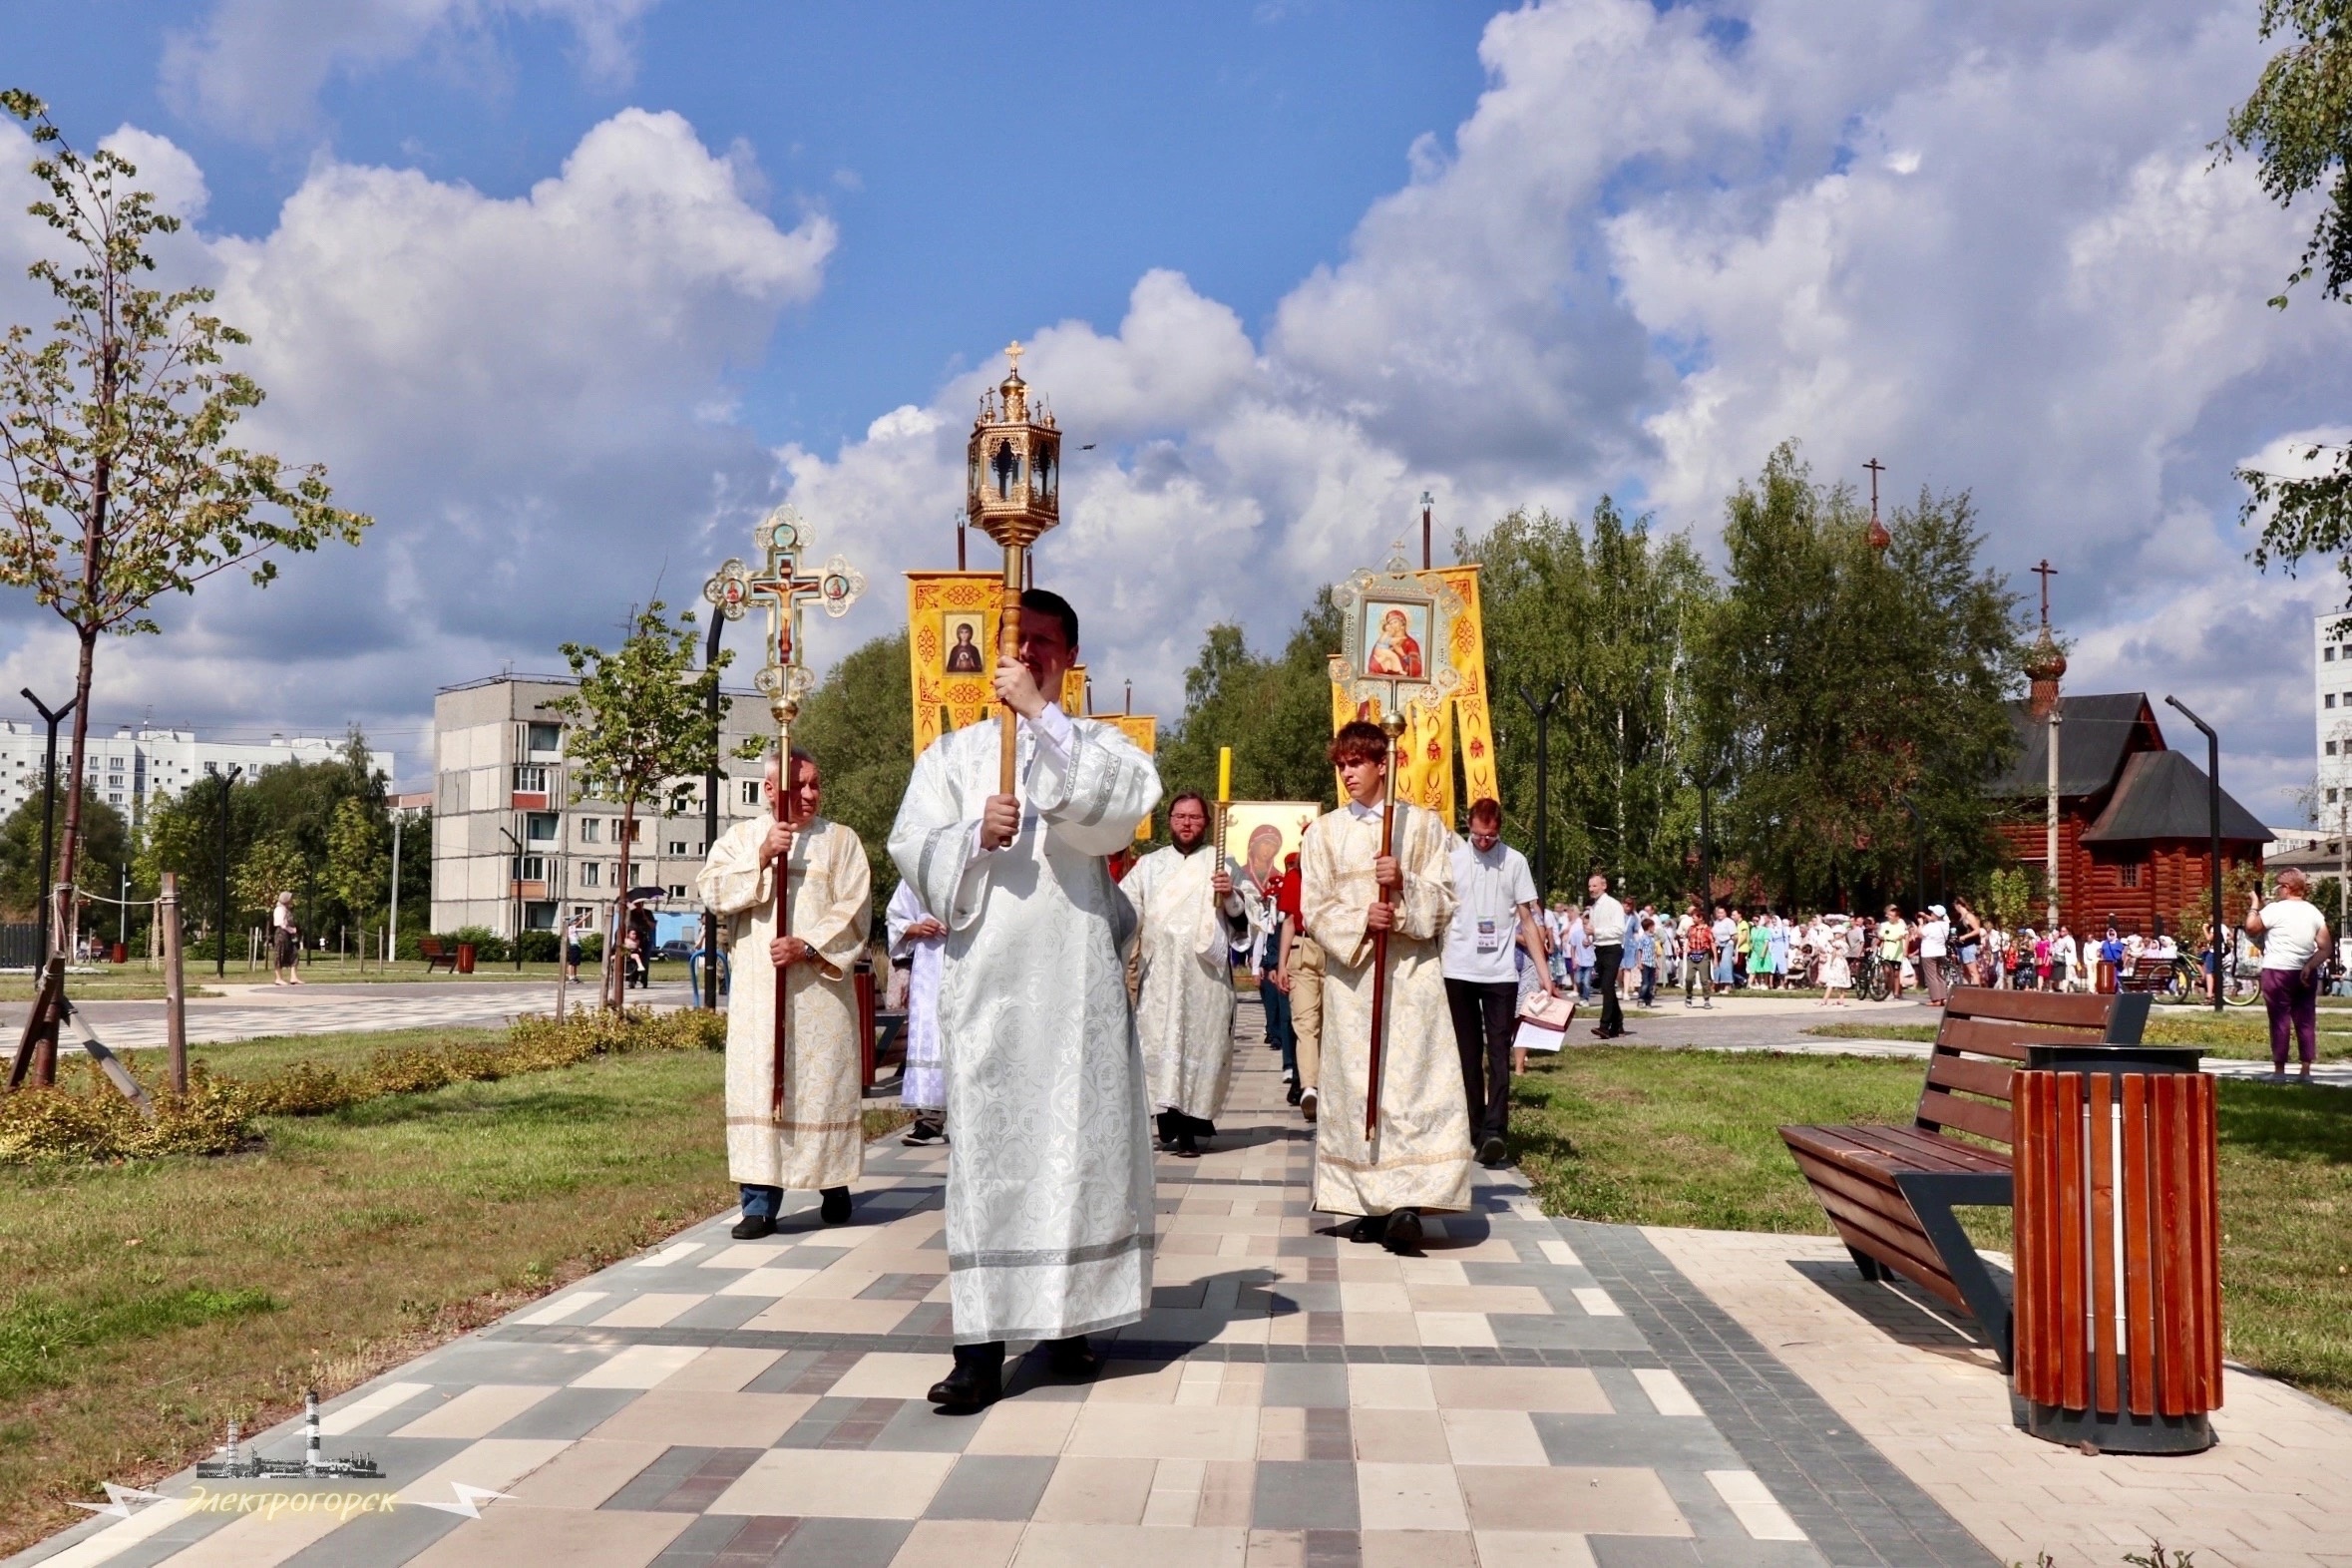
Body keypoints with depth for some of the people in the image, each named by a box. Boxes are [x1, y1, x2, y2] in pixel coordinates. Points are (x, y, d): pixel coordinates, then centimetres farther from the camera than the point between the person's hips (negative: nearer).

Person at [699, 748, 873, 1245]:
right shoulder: (740, 838, 11)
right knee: (759, 1086, -3)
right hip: (758, 988, 1)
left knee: (825, 1082, 4)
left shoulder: (840, 840, 7)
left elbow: (854, 908, -2)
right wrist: (762, 857, -15)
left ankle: (834, 1185, 22)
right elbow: (713, 892, -4)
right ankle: (760, 1202, 0)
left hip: (821, 986, 0)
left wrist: (808, 945, -15)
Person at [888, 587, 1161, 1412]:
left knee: (1081, 1140, 3)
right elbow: (912, 846, 5)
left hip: (1079, 977, 0)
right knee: (987, 1149, -3)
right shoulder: (952, 751, 14)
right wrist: (976, 835, -15)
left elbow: (1126, 798, -12)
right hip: (987, 976, 0)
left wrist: (1042, 714, -14)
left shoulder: (1096, 742, 11)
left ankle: (1065, 1324, 15)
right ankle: (982, 1344, -1)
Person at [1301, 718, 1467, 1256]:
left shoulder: (1423, 824, 7)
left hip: (1411, 972, -2)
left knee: (1412, 1082, -10)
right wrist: (1360, 922, -15)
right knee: (1355, 1084, 0)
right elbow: (1315, 908, 4)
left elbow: (1445, 899, 3)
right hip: (1349, 971, 2)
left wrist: (1404, 886, -16)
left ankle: (1407, 1203, -13)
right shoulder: (1323, 832, 10)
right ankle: (1370, 1204, 6)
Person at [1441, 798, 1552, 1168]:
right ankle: (1475, 1127, 15)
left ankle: (1494, 1130, -11)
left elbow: (1527, 921, 5)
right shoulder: (1452, 859, 2)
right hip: (1458, 971, 1)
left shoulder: (1515, 861, 2)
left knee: (1499, 1053, -6)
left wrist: (1544, 972, 0)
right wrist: (1431, 966, 2)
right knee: (1468, 1053, 8)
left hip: (1500, 972, -1)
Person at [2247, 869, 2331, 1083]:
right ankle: (2306, 1071, 10)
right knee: (2306, 1021, 8)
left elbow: (2251, 929, -2)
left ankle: (2279, 1070, 2)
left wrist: (2254, 905, 6)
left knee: (2280, 1020, 0)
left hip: (2278, 971, -5)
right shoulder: (2314, 912, 8)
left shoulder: (2275, 909, -10)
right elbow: (2325, 948, 4)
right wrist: (2310, 966, -2)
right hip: (2305, 974, 5)